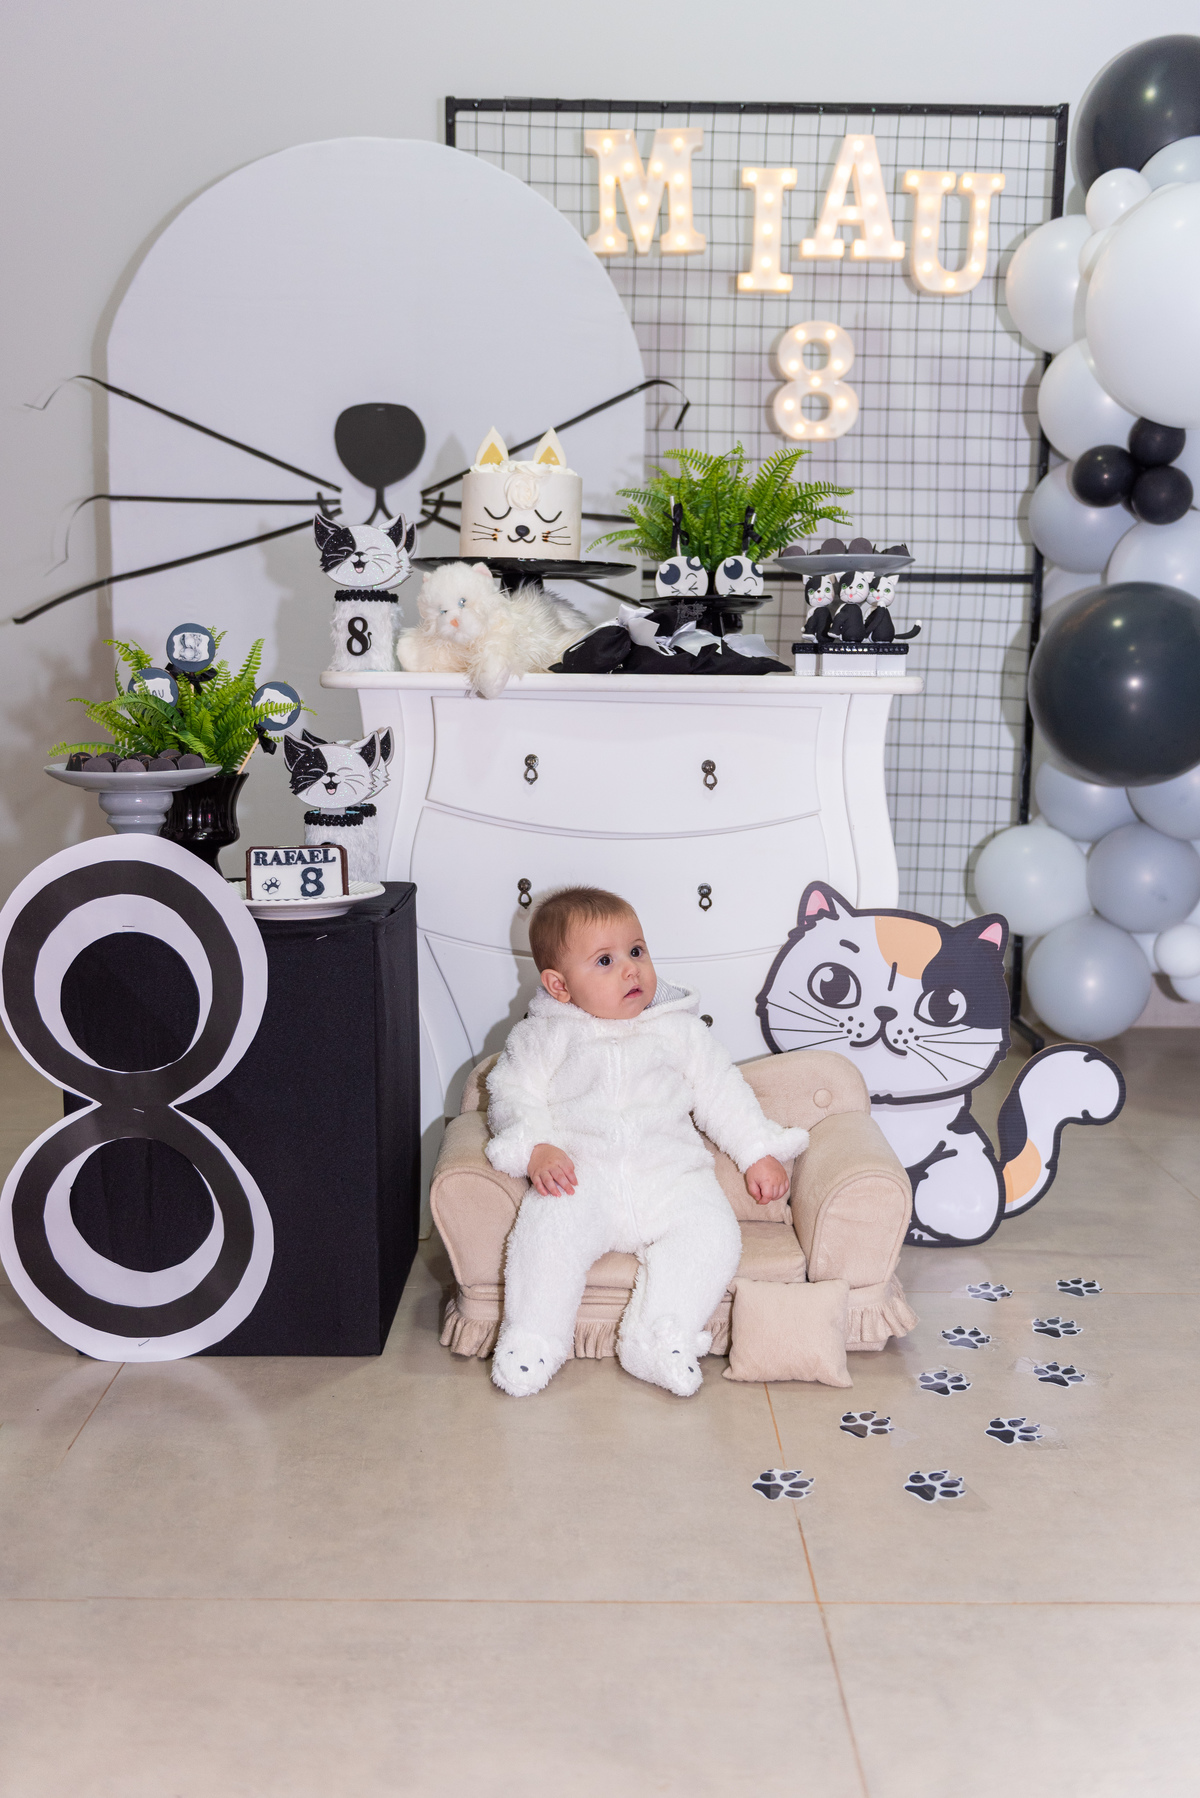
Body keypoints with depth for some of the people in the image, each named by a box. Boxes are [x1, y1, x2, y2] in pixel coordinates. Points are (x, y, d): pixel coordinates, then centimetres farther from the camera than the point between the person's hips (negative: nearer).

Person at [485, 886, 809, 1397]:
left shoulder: (680, 1029, 15)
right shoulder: (543, 1036, 10)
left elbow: (722, 1092, 19)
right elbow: (513, 1095, 6)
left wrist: (760, 1152, 11)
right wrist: (536, 1149, -12)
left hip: (669, 1174, 2)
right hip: (579, 1175, -2)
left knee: (713, 1232, -25)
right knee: (548, 1228, -31)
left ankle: (657, 1339, -21)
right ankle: (533, 1338, -15)